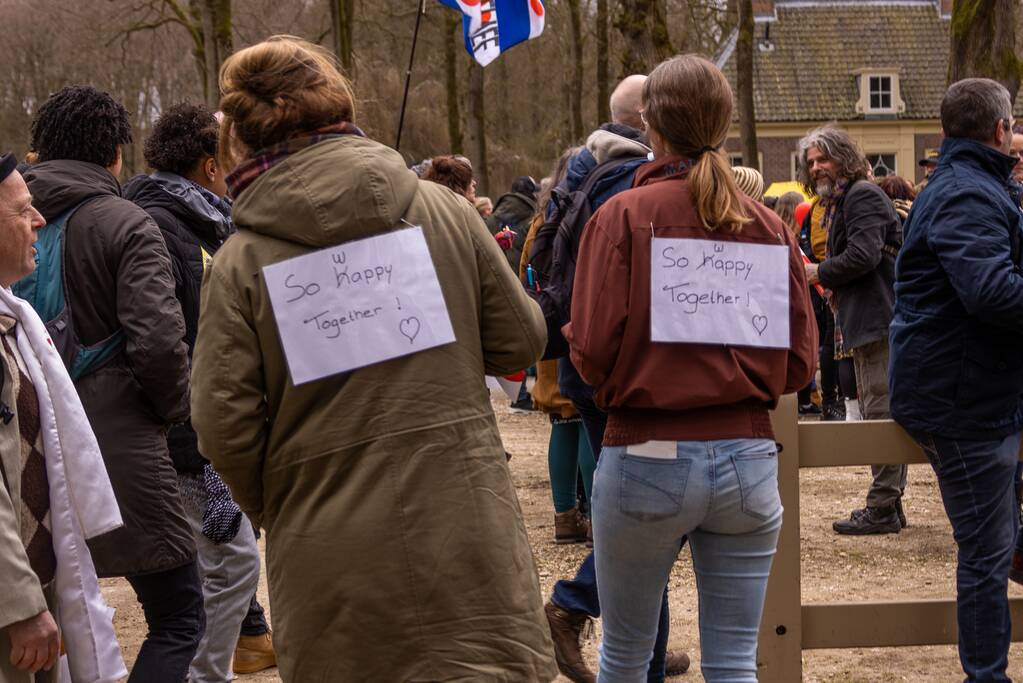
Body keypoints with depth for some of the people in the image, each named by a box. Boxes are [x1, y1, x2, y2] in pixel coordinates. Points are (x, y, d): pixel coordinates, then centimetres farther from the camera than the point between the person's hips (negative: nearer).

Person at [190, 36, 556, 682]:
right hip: (465, 533, 1)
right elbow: (521, 341, 4)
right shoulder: (445, 212, -2)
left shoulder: (239, 263, -7)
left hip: (333, 562, -1)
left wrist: (276, 509, 10)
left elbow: (225, 424, -8)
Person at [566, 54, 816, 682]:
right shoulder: (769, 226, 2)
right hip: (748, 459, 2)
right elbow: (799, 363, 3)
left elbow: (593, 352, -12)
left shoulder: (623, 215, -7)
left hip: (647, 459, -2)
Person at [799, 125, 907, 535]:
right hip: (863, 321, 11)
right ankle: (889, 502, 18)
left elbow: (863, 255, -21)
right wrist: (827, 280, 9)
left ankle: (883, 508, -9)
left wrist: (820, 272, -9)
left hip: (877, 319, -11)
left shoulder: (863, 195, -10)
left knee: (880, 411, -10)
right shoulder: (837, 202, 22)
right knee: (876, 412, 13)